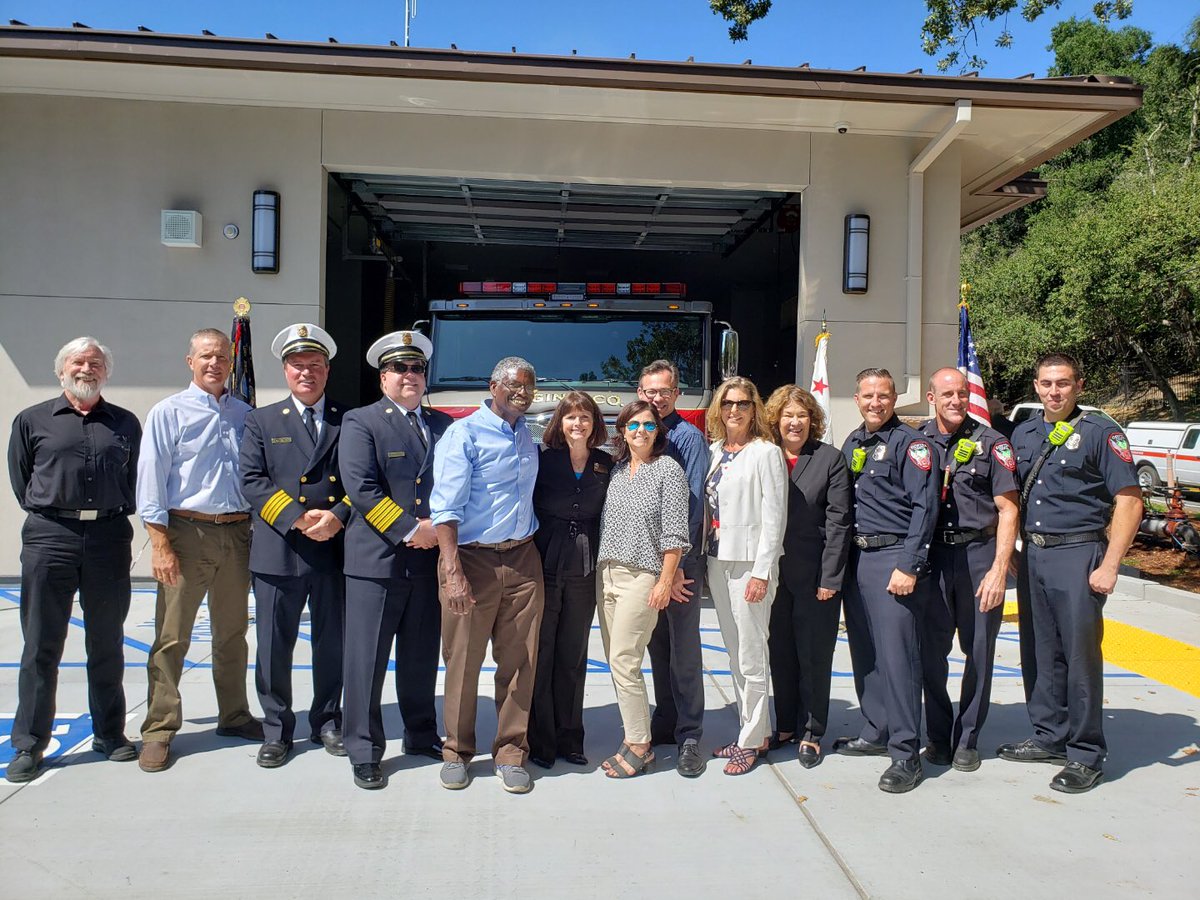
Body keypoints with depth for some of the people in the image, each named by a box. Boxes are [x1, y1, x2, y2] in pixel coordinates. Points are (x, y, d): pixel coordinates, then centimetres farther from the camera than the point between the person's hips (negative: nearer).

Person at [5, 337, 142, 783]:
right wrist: (53, 513, 7)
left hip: (110, 538, 1)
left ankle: (109, 735, 20)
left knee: (107, 644, 9)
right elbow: (19, 479, 11)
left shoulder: (126, 423, 10)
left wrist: (111, 513, 8)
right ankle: (28, 746, 13)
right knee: (41, 646, 3)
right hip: (49, 538, -1)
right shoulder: (32, 420, 7)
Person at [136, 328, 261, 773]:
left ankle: (234, 716, 26)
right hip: (187, 533, -4)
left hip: (237, 533, 4)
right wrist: (160, 544, -12)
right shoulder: (169, 412, -1)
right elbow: (151, 481, -6)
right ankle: (159, 730, 10)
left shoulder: (245, 415, 10)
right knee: (172, 636, 0)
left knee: (233, 632, 13)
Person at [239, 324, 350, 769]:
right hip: (278, 549, 0)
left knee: (332, 644, 11)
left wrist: (337, 516, -14)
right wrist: (297, 518, -14)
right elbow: (252, 481, -2)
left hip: (334, 548, 1)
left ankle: (327, 723, 27)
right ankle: (276, 730, 21)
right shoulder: (261, 421, 8)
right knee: (274, 646, 6)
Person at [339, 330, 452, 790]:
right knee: (367, 660, 2)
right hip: (376, 558, -4)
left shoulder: (443, 424, 14)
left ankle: (422, 735, 31)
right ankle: (364, 752, 15)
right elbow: (360, 487, -12)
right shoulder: (360, 422, -1)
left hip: (429, 559, 5)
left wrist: (437, 527, -5)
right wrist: (409, 530, -14)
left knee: (422, 657, 15)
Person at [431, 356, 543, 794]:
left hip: (522, 560, 5)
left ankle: (510, 753, 20)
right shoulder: (464, 434, -7)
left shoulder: (526, 437, 13)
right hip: (473, 560, -5)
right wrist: (453, 571, -22)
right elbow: (446, 506, -14)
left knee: (518, 661, 7)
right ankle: (457, 752, 21)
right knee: (463, 661, 4)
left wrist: (533, 547, 11)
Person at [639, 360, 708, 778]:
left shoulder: (688, 437, -7)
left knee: (684, 649, -2)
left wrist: (677, 563, -17)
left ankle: (689, 737, 6)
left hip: (680, 559, -6)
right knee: (657, 646, 14)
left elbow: (692, 504, -13)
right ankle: (665, 723, 25)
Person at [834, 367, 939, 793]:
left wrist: (908, 566, -19)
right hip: (857, 558, 8)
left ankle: (906, 754, -1)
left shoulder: (909, 443, -6)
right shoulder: (852, 443, 16)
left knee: (896, 656, -7)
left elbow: (924, 507, -13)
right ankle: (875, 733, 26)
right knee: (864, 653, 13)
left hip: (894, 558, -7)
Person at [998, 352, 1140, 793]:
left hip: (1077, 554, -6)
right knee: (1039, 652, 12)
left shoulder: (1101, 432, -5)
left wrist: (1109, 566, -15)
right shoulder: (1023, 433, 13)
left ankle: (1085, 755, 9)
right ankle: (1049, 737, 26)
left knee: (1080, 654, -2)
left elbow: (1129, 501, -9)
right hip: (1032, 554, 6)